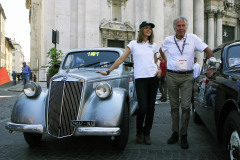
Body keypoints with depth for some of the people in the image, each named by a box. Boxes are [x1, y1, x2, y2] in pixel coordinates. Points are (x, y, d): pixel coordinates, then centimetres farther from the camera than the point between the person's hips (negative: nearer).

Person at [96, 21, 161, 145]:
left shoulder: (153, 46, 15)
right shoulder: (133, 44, 6)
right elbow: (121, 59, 4)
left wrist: (159, 70, 2)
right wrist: (108, 71, 1)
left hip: (153, 78, 4)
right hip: (140, 79, -3)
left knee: (150, 107, 3)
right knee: (142, 107, -10)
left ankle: (147, 134, 16)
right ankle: (139, 133, 12)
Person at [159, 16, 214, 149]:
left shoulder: (193, 39, -1)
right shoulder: (168, 40, 5)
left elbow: (209, 51, 2)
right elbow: (161, 51, 26)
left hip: (187, 77, -2)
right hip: (171, 76, 2)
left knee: (186, 106, -6)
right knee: (174, 106, 7)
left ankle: (184, 135, 5)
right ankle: (175, 133, 18)